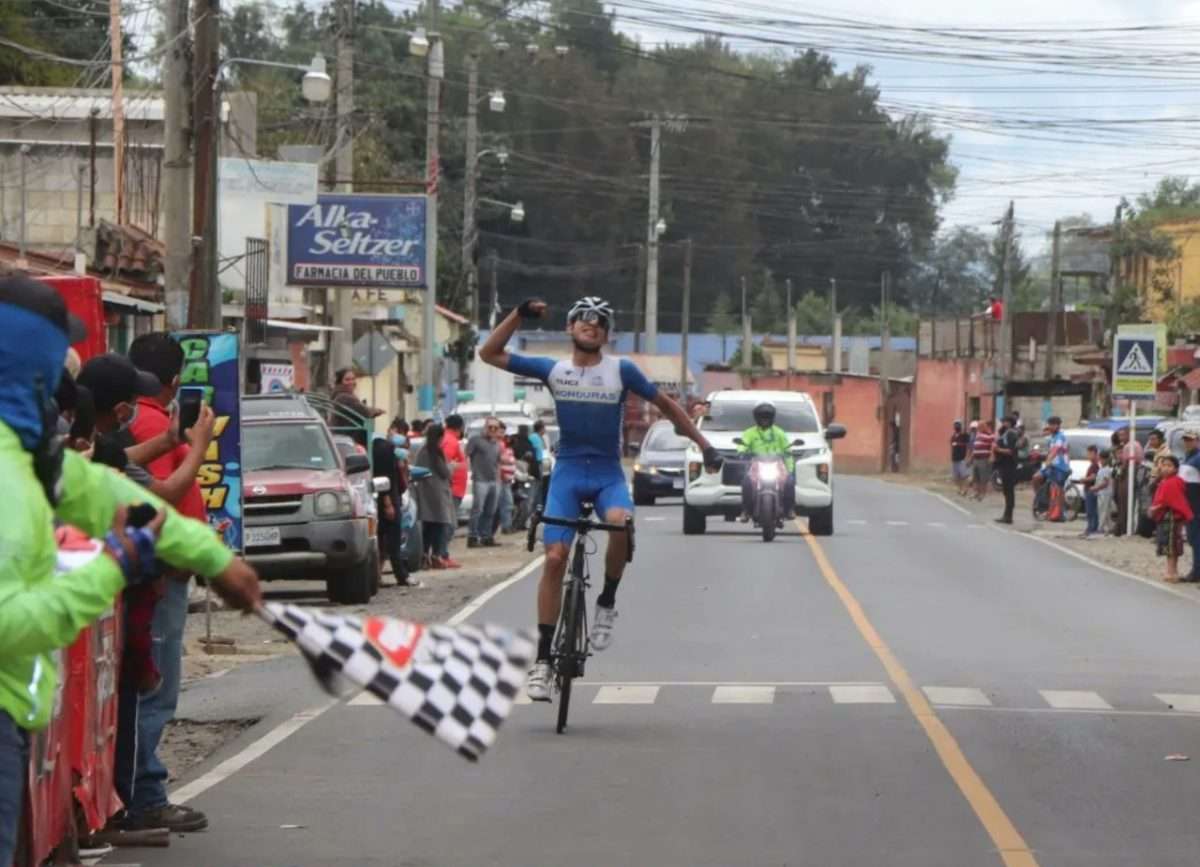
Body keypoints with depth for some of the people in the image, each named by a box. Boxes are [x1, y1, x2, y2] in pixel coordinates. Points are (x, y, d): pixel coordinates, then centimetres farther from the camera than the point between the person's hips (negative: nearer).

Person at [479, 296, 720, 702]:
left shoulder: (621, 370, 1)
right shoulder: (553, 370, 4)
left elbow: (665, 404, 9)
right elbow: (490, 353, 5)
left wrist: (703, 445, 6)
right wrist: (520, 314, -5)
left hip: (608, 473, -1)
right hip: (567, 473, 1)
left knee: (620, 523, -34)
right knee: (554, 557, -10)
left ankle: (607, 602, -9)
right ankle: (543, 657, -4)